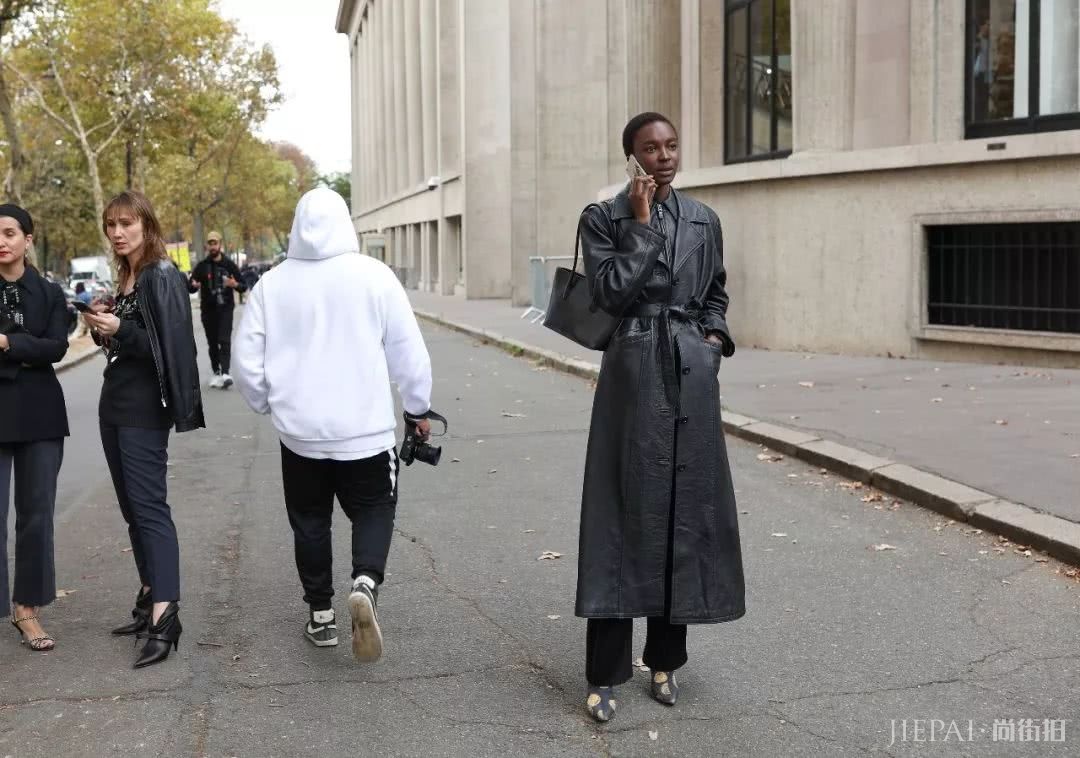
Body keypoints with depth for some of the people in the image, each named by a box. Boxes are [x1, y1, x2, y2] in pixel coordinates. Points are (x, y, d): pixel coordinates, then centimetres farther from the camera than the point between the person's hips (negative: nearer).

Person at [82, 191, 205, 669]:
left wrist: (120, 330, -23)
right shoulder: (125, 279, 15)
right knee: (132, 508, 11)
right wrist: (101, 330, 2)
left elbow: (172, 346, -17)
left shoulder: (163, 277, -11)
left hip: (144, 410, -9)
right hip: (115, 405, 9)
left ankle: (164, 617, -15)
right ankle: (150, 601, 19)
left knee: (149, 506, -13)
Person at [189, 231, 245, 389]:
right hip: (208, 309, 2)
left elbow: (243, 286, 4)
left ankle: (225, 373, -20)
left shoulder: (229, 264, 3)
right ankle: (216, 373, 15)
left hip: (225, 308, -2)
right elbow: (191, 287, 5)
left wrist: (235, 284, -19)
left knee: (224, 340, -13)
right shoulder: (201, 266, 5)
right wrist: (194, 285, -19)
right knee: (212, 342, 6)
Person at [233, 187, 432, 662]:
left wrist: (268, 405, 18)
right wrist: (418, 409, 9)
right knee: (373, 510, 13)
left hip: (299, 431, 2)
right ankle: (365, 583, -13)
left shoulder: (271, 285, -3)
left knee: (310, 519, 17)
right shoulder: (374, 276, -8)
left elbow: (247, 363, 0)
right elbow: (408, 353, -5)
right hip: (366, 428, -2)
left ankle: (320, 614, 22)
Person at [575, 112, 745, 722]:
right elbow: (610, 293, -13)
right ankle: (606, 674, 2)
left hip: (693, 374, 4)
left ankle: (667, 659, 20)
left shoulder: (704, 219, 12)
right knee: (627, 511, -5)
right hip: (634, 373, -4)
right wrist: (640, 224, -11)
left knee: (688, 507, 6)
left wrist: (715, 337, 3)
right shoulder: (604, 217, 0)